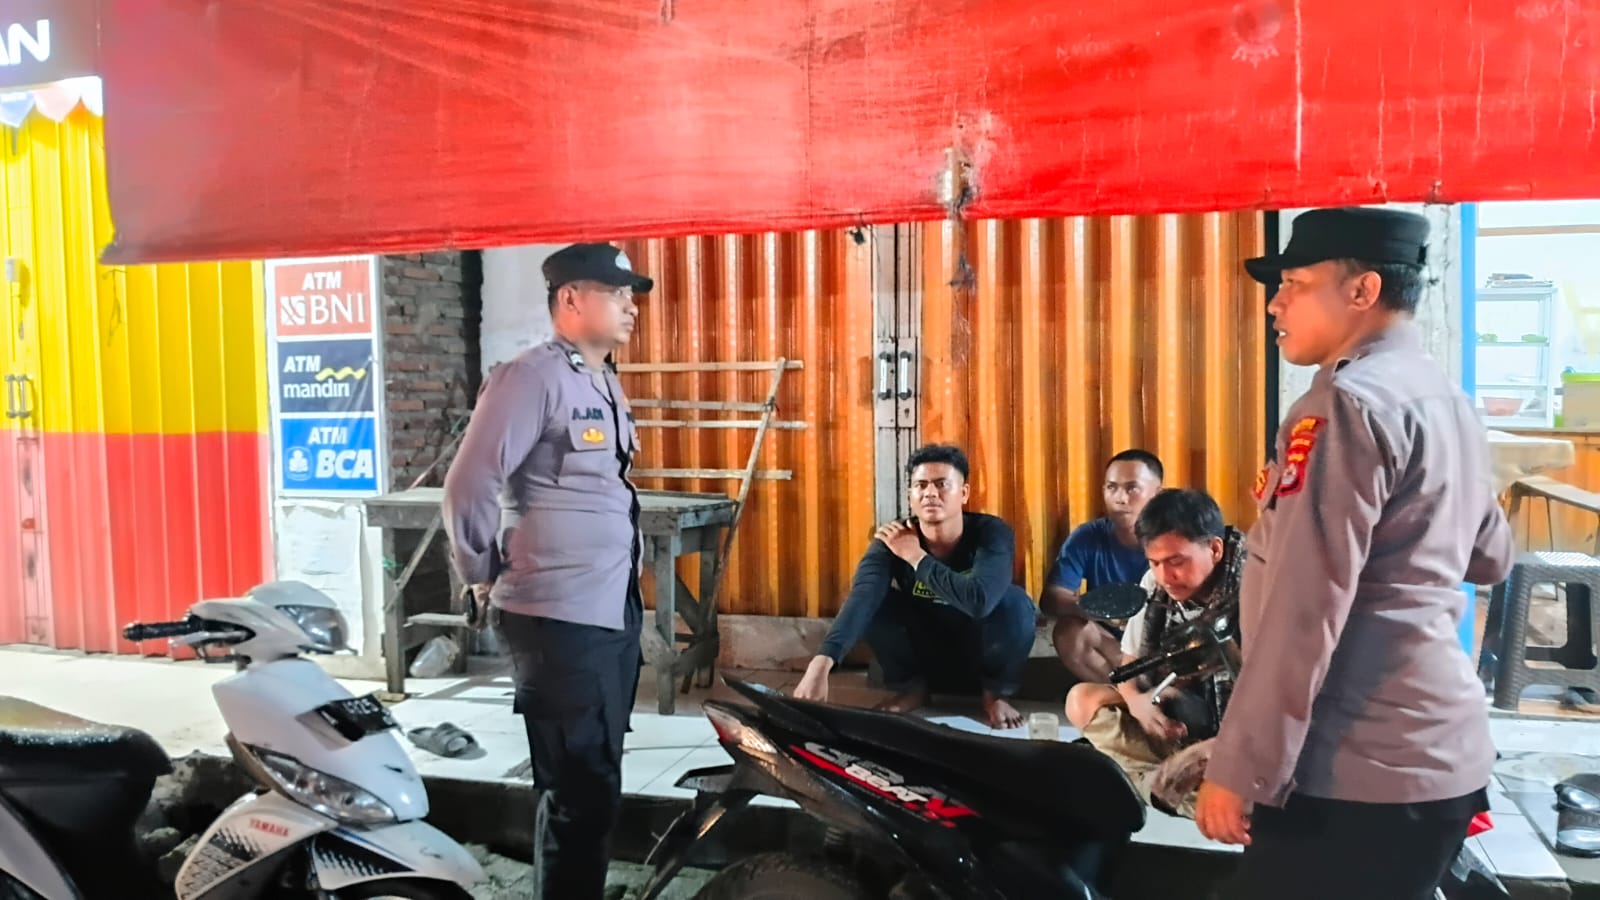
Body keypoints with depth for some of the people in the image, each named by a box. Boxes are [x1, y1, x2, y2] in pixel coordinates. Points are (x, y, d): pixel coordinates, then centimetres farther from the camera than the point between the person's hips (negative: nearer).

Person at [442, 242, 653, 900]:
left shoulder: (605, 384, 14)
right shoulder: (533, 377, -14)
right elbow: (469, 485, -16)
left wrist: (624, 595, 15)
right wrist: (484, 575, -4)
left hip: (615, 610, 9)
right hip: (559, 618, -9)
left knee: (596, 782, 19)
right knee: (581, 789, -2)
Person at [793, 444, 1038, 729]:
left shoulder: (992, 533, -23)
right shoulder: (893, 540, -19)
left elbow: (979, 601, -43)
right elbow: (861, 598, -36)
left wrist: (916, 557, -32)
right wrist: (820, 664, -52)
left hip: (981, 654, -2)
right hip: (926, 654, 2)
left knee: (1014, 600, -33)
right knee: (875, 602, -24)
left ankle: (997, 692, -3)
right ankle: (911, 687, 3)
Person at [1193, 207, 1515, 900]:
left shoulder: (1349, 403, -16)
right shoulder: (1448, 400, 13)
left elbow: (1305, 609, -22)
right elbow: (1489, 559, 27)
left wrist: (1239, 768, -19)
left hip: (1361, 774, -10)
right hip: (1443, 755, 10)